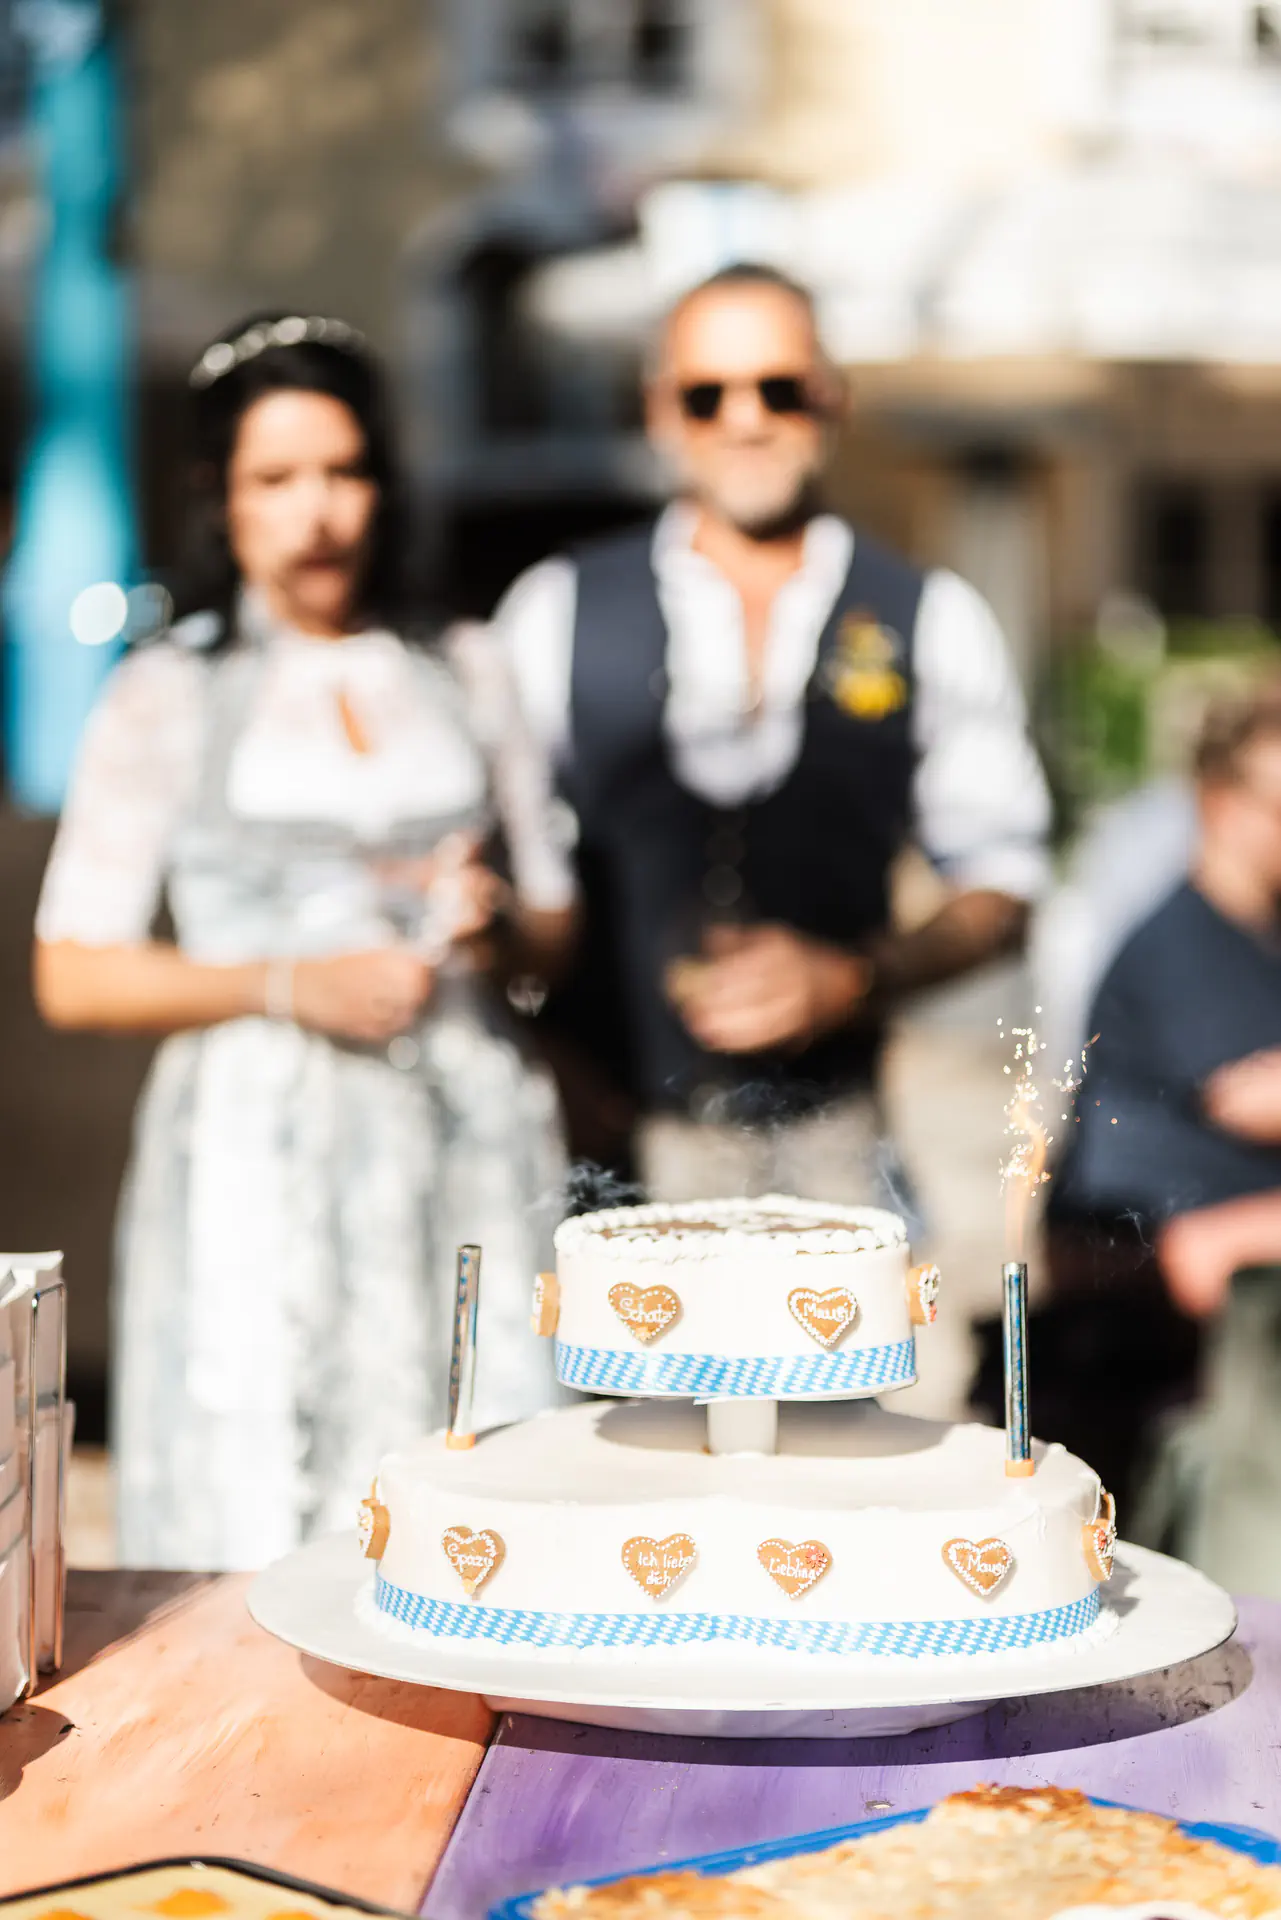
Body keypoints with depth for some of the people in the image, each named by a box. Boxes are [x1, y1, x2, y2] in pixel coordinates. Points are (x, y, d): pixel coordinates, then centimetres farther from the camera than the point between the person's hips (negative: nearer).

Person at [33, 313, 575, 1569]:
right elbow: (73, 977, 1)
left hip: (467, 1140, 3)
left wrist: (495, 915, -1)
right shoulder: (169, 698, 7)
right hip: (263, 1150, -3)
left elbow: (558, 923, 21)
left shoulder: (459, 684, 16)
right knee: (262, 1537, -7)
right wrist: (288, 985, -10)